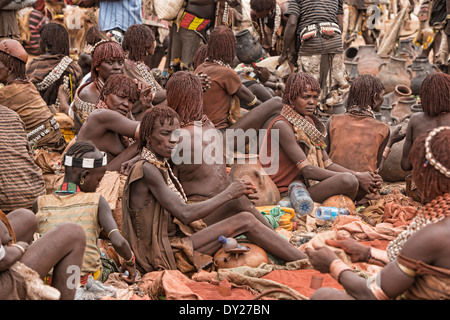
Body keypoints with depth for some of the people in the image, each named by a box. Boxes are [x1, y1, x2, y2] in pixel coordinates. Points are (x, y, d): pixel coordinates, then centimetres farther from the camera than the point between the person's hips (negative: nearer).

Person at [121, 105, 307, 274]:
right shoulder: (146, 170, -18)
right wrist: (228, 194, -14)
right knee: (246, 221, -12)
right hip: (164, 256, -9)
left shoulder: (160, 166, 12)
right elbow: (185, 214, -23)